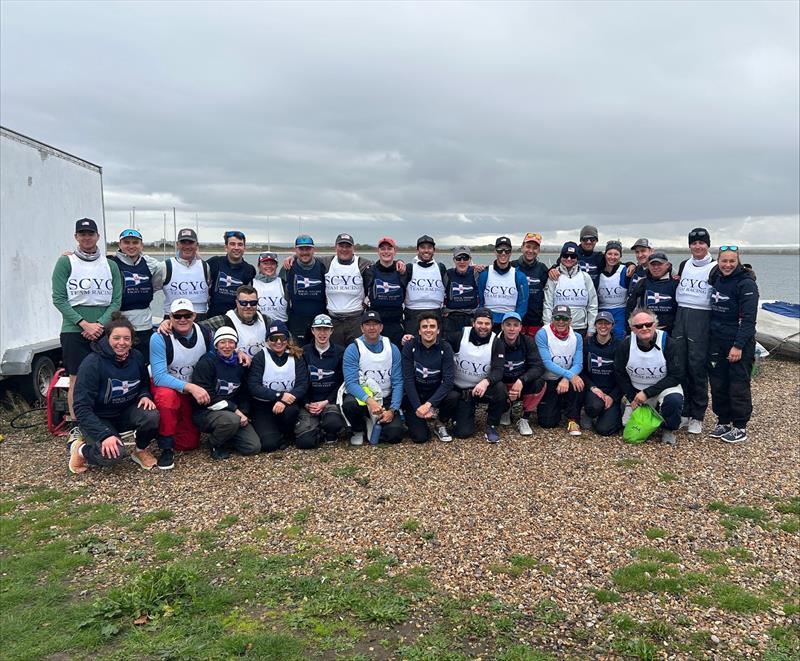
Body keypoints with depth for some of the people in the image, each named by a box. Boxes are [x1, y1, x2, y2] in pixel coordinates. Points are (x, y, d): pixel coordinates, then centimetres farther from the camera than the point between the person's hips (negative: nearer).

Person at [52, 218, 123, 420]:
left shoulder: (111, 265, 10)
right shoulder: (66, 262, 2)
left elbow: (116, 301, 5)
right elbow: (58, 299, -4)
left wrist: (100, 324, -11)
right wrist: (84, 324, -13)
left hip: (104, 331, 2)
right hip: (74, 330, -2)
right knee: (77, 382, -1)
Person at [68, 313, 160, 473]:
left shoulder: (137, 357, -6)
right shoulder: (92, 363, -21)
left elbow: (145, 384, 12)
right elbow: (82, 408, -22)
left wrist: (145, 396, -14)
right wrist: (105, 435, -33)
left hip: (126, 413, 4)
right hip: (98, 418, -4)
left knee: (151, 416, -28)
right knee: (114, 454, -30)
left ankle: (140, 451, 2)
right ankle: (80, 448, 3)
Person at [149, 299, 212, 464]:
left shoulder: (206, 334, -11)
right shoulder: (159, 338, -23)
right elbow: (159, 377, -27)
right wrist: (190, 387, -37)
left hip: (194, 391, 4)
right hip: (165, 386, -4)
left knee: (190, 443, 3)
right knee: (167, 396, -41)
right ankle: (167, 449, -22)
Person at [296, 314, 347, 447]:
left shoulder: (340, 352, 4)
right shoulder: (304, 352, 6)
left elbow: (342, 382, 2)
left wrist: (326, 402, -10)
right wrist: (307, 404, -9)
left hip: (331, 401, 0)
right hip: (309, 403, 1)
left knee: (333, 423, -35)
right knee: (304, 442, -21)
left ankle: (330, 435, 3)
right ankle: (321, 432, 14)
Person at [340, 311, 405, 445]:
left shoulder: (392, 349, 0)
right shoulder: (353, 349, -9)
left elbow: (397, 382, -3)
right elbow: (351, 382, -18)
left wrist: (392, 410, -15)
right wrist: (369, 400, -35)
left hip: (385, 399, 2)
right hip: (361, 396, -2)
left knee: (395, 435, -18)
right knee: (349, 404, -36)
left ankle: (375, 424, 17)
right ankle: (358, 430, -1)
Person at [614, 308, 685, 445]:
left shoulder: (669, 344, -18)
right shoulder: (625, 345, -11)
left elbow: (676, 376, -17)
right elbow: (620, 374, 1)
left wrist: (647, 393, -22)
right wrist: (632, 398, -8)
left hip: (664, 387, -3)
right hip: (636, 391, 3)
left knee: (674, 400, -35)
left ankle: (668, 429, -4)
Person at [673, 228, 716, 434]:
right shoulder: (684, 265, 13)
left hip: (702, 319, -5)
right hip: (681, 316, 5)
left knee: (697, 367, -5)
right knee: (679, 365, 3)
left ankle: (697, 417, 5)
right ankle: (684, 412, 14)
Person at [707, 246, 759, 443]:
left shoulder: (746, 284, -12)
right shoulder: (716, 279, 9)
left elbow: (748, 318, -16)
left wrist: (738, 345, -20)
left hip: (739, 343, -6)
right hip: (717, 341, 7)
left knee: (738, 385, 0)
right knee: (717, 383, 10)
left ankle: (740, 427, 11)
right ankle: (723, 422, 23)